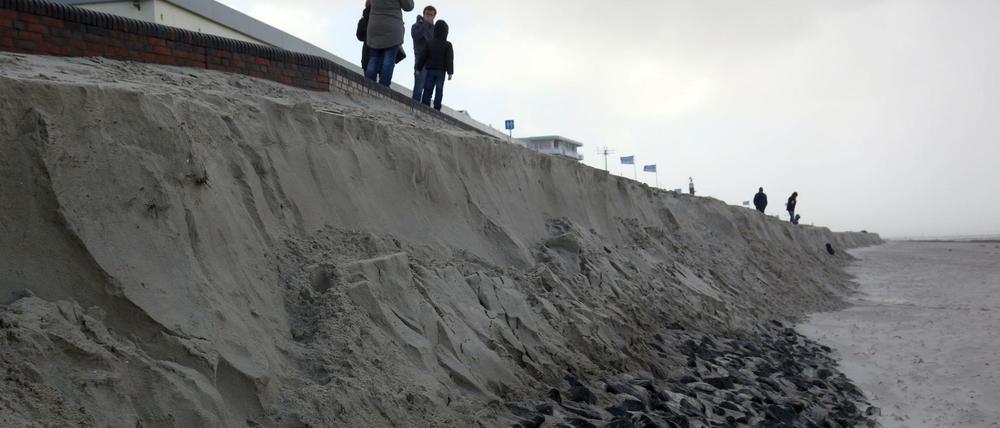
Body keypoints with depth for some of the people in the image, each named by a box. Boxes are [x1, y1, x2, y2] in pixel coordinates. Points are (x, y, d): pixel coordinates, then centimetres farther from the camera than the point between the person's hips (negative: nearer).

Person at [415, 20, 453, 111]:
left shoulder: (430, 43, 0)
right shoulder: (448, 45, -5)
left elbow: (422, 57, 1)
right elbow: (449, 59, -9)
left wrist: (418, 68, 7)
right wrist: (450, 73, -7)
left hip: (429, 70, 2)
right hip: (441, 71, -2)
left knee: (428, 90, 4)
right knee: (439, 90, 0)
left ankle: (424, 106, 0)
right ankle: (436, 108, -5)